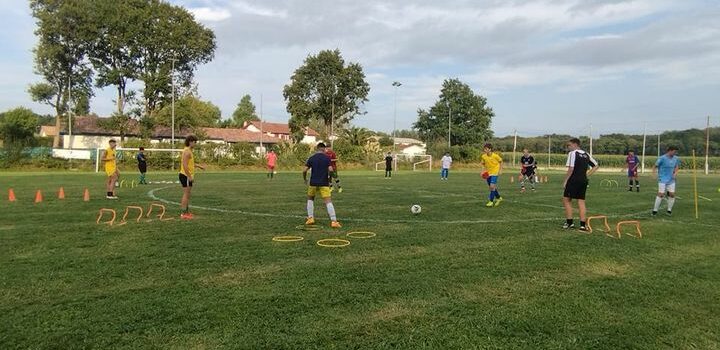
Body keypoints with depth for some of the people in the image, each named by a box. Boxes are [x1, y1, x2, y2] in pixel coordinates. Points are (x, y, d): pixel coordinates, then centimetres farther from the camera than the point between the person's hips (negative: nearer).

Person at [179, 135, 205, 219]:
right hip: (186, 176, -10)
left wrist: (199, 166, 25)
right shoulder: (187, 151, -16)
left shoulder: (189, 151, 16)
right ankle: (184, 213, -4)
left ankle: (187, 212, 21)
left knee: (187, 195, 14)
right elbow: (185, 165, -23)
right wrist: (190, 176, -23)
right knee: (186, 194, -7)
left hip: (188, 176, 10)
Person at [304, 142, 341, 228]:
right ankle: (333, 221, -14)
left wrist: (305, 179, 16)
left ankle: (310, 218, 18)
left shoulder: (311, 158, 4)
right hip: (324, 184, -2)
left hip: (313, 183, 2)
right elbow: (330, 170, -11)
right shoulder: (327, 158, -1)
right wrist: (330, 178, 6)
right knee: (328, 201, -4)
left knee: (310, 199, 24)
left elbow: (304, 170, -1)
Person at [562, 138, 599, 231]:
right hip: (584, 181, 7)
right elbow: (596, 166, 19)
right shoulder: (586, 154, 14)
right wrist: (586, 175, 15)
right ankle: (583, 225, 7)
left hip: (574, 180, -7)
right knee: (581, 202, 8)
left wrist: (565, 181, -10)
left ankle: (569, 222, 2)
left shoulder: (572, 153, -8)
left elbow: (571, 169, -15)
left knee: (566, 199, 5)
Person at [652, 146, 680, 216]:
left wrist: (675, 172, 4)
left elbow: (676, 166, 21)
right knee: (661, 194, -11)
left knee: (672, 194, 0)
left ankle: (669, 210, 16)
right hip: (662, 180, -5)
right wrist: (654, 173, -28)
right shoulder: (662, 158, -13)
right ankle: (655, 210, -2)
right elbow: (655, 166, -11)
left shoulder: (676, 158, 5)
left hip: (671, 180, 5)